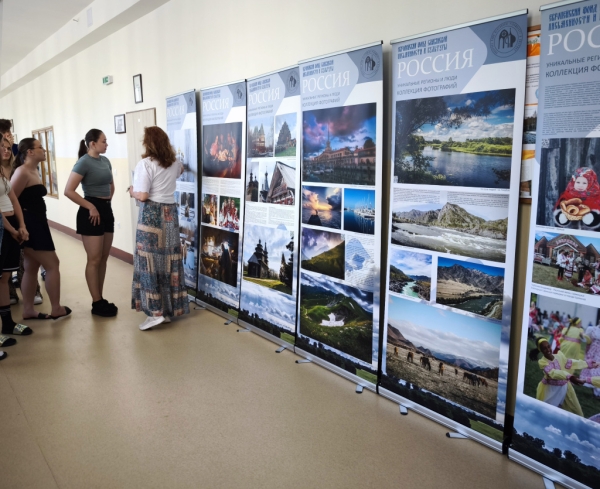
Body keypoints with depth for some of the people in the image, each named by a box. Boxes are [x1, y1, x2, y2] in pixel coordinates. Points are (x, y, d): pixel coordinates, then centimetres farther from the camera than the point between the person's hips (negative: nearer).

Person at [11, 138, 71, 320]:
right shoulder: (22, 172, -15)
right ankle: (56, 309, 7)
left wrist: (40, 220, 13)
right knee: (52, 264, -3)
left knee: (32, 267, 12)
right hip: (30, 225, -10)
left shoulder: (34, 171, 13)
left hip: (37, 223, 10)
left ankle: (28, 310, 20)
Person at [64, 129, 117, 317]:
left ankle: (101, 299, 21)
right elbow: (68, 191, -18)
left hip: (107, 210, 8)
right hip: (92, 211, -8)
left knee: (104, 259, 11)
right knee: (94, 260, -2)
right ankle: (96, 304, 6)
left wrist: (107, 202, 14)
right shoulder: (84, 162, -12)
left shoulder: (105, 160, 10)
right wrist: (90, 207, -16)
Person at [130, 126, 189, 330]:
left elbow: (142, 196, -16)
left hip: (152, 214, -6)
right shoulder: (174, 163, 9)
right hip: (170, 213, 6)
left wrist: (132, 191, 4)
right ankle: (170, 309, 18)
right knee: (169, 261, 10)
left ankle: (155, 312, -2)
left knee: (150, 262, -1)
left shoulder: (145, 164, -12)